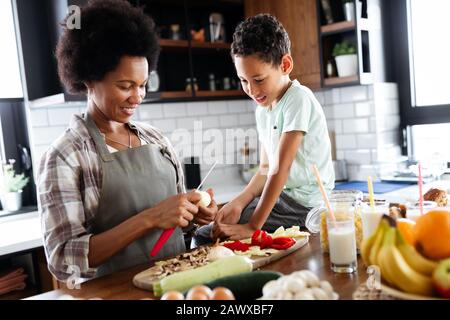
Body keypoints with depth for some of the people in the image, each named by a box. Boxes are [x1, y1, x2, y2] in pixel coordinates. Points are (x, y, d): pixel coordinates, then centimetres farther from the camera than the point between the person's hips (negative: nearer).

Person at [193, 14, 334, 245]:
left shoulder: (298, 99, -16)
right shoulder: (262, 110, 9)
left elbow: (281, 168, -21)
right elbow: (266, 169, 9)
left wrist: (252, 227, -22)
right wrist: (238, 202, -9)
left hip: (305, 205, -7)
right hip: (283, 196, 8)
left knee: (205, 236, -12)